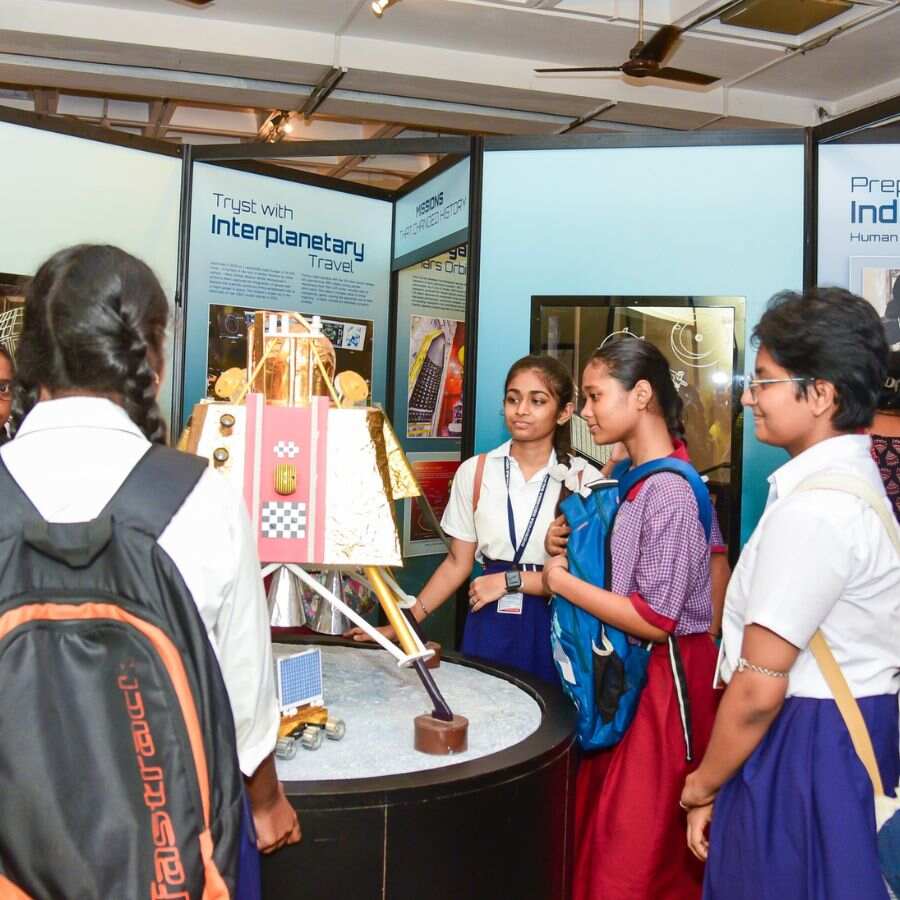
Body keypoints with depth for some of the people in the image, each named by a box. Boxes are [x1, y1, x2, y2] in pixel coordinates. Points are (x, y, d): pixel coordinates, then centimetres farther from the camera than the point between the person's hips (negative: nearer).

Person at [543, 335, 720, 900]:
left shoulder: (669, 492, -21)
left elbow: (655, 618, -22)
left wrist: (563, 582, -14)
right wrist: (569, 551, -1)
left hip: (663, 677, -9)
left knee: (635, 850, 5)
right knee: (601, 826, 19)